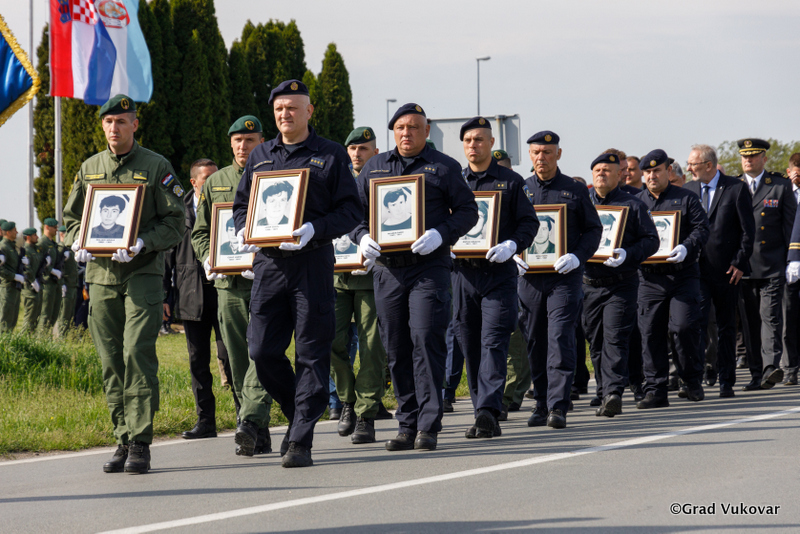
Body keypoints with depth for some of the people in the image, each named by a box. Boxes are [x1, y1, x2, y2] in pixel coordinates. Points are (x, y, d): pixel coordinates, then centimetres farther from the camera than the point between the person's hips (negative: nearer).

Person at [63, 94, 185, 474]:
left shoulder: (157, 167, 1)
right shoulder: (89, 169, 14)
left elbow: (175, 222, -2)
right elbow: (72, 217, 21)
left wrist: (142, 242, -18)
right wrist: (78, 243, -1)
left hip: (142, 274, -4)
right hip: (100, 274, 4)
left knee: (137, 354, -14)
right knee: (111, 362, 4)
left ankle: (140, 443, -12)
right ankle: (124, 440, 11)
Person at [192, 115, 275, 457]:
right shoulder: (215, 183, 15)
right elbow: (200, 231, 17)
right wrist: (208, 260, -2)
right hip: (229, 283, 4)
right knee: (238, 361, 4)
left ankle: (251, 422, -25)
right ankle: (259, 436, 10)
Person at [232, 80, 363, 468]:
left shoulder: (331, 156, 4)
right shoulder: (260, 156, 17)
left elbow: (351, 211, 0)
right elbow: (241, 203, 23)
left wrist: (314, 230, -16)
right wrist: (243, 230, 0)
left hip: (313, 263, -4)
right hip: (269, 262, 4)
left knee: (311, 354, -4)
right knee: (262, 351, -1)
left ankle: (301, 441, -2)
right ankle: (300, 416, 21)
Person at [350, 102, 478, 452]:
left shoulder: (444, 167, 5)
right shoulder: (374, 167, 15)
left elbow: (468, 211, 2)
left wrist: (440, 234, -15)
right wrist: (363, 237, -4)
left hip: (429, 266, -4)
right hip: (387, 267, 4)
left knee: (426, 340, -14)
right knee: (396, 349, 5)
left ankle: (428, 426, -13)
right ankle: (407, 426, 12)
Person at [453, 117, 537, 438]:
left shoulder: (511, 182, 6)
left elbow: (529, 222, 3)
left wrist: (512, 245, -15)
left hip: (499, 271, -4)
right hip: (463, 272, 4)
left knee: (493, 342, -13)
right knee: (470, 347, 5)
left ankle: (489, 409, -21)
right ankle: (483, 414, 12)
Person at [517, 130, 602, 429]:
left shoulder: (575, 191, 7)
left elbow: (593, 229, 6)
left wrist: (577, 256, -10)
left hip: (565, 277, -3)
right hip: (530, 276, 3)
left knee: (560, 339, -12)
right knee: (534, 342, 6)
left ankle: (558, 407, -15)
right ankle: (541, 404, 17)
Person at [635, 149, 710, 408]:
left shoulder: (686, 199, 6)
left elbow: (701, 229, -2)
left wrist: (686, 248, -20)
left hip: (683, 275, -3)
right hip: (650, 277, 3)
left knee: (682, 327, -10)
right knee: (650, 333, -2)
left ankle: (693, 380, 9)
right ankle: (655, 390, 3)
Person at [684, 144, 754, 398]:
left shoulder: (737, 189, -2)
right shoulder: (687, 191, 8)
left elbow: (748, 229, -2)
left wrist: (740, 263, -8)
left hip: (726, 271, -1)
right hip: (696, 269, 1)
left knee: (727, 327, 8)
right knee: (697, 322, -13)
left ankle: (726, 382, 16)